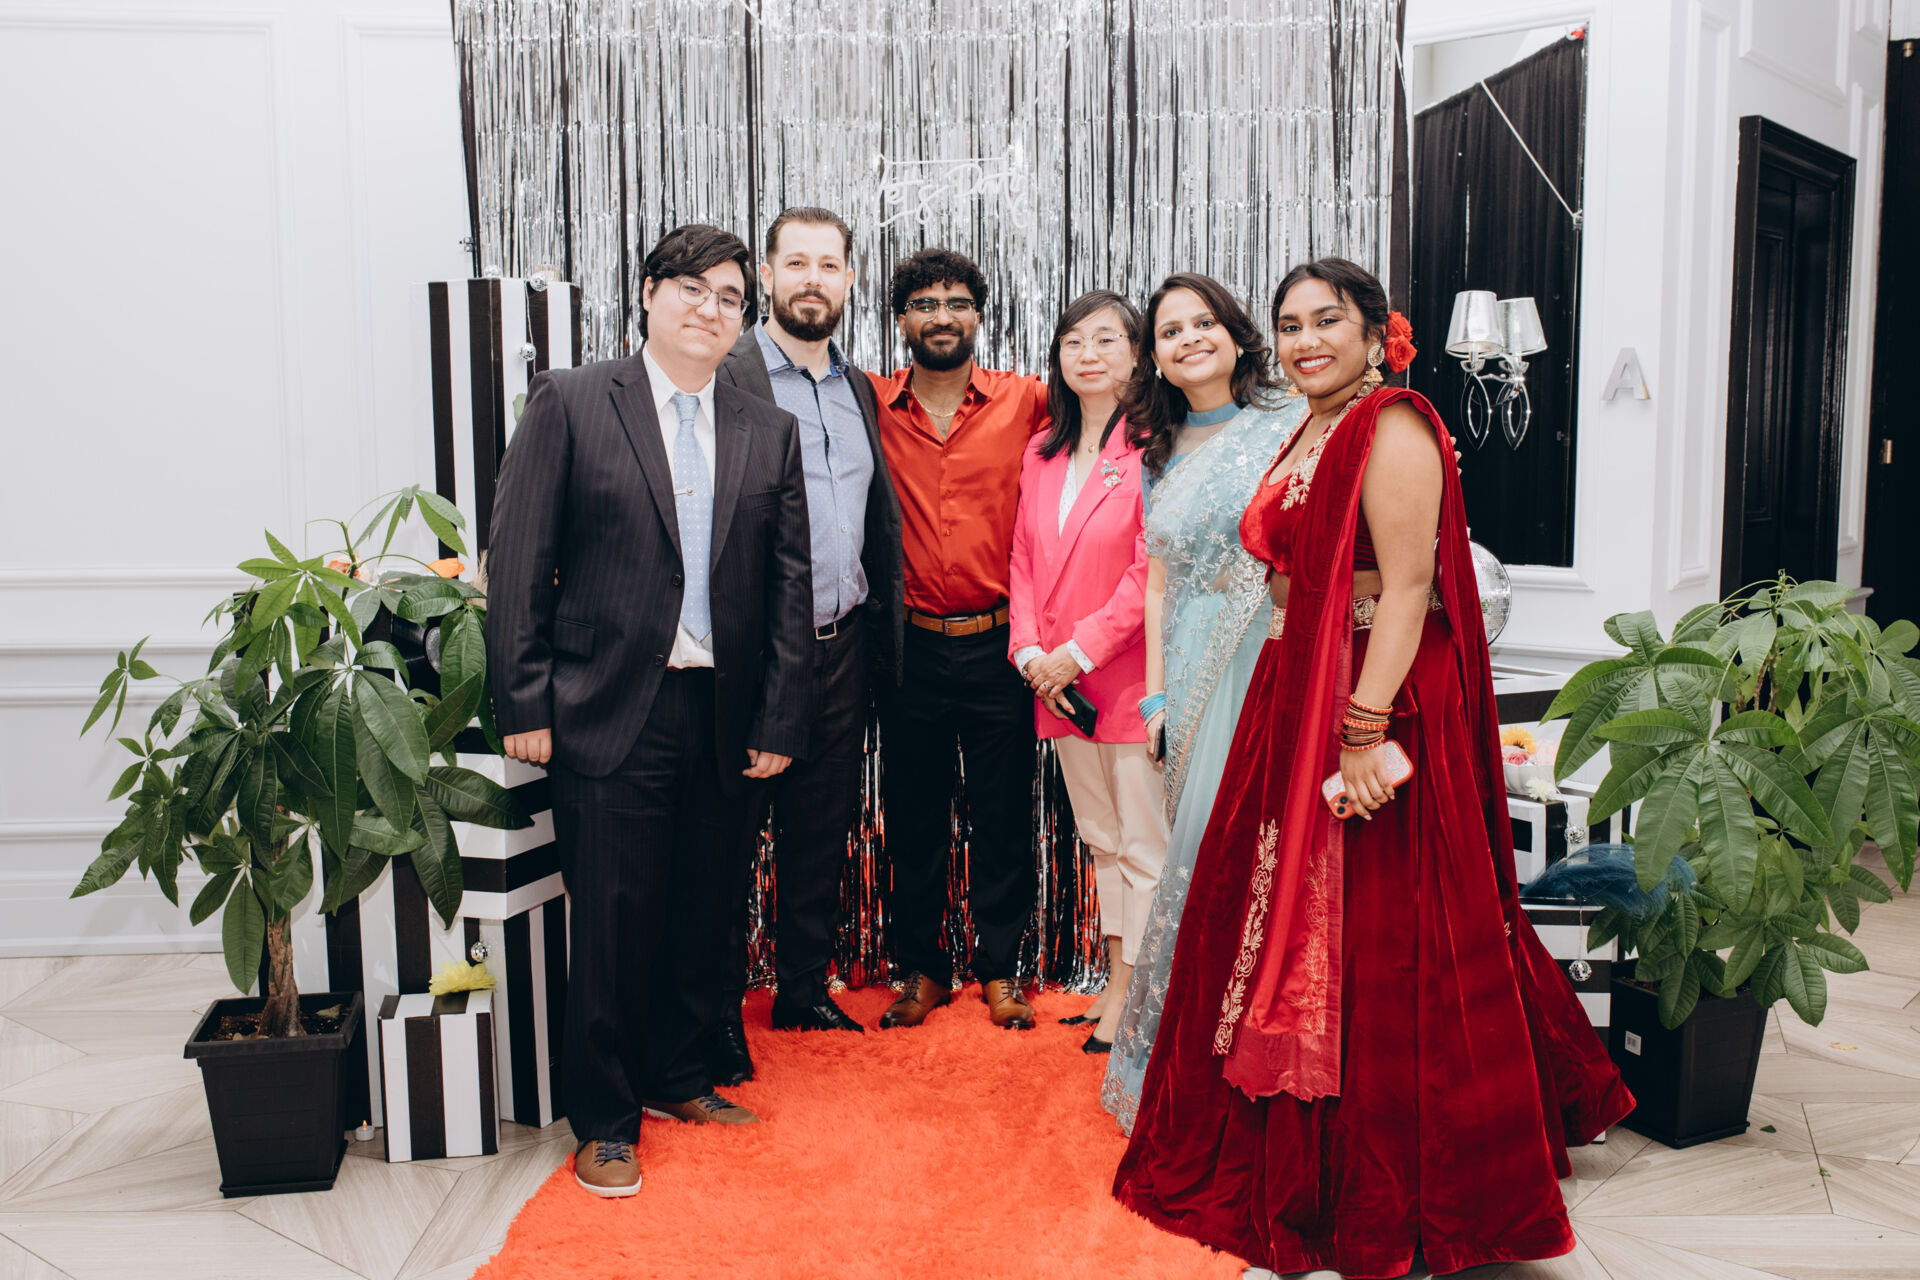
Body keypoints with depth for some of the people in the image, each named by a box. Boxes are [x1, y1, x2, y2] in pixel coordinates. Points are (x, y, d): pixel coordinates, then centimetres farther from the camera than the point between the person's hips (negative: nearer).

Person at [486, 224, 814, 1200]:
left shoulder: (770, 432, 9)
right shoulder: (570, 402, -1)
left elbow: (790, 585, 8)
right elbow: (517, 560, -4)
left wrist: (779, 719, 2)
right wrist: (524, 703, -8)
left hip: (723, 717, 4)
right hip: (611, 714, -4)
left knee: (703, 916, 13)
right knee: (615, 923, 3)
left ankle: (675, 1079, 34)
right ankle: (605, 1120, 21)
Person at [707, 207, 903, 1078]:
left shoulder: (859, 389, 13)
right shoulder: (728, 377, -8)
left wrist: (881, 630, 12)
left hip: (842, 642, 6)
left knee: (823, 827, 16)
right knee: (732, 833, 5)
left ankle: (803, 989, 31)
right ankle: (719, 1012, 19)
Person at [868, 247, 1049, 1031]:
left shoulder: (1025, 403, -1)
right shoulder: (871, 405, 1)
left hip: (998, 647, 0)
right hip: (909, 645, 1)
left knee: (1003, 814, 9)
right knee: (912, 815, 11)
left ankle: (999, 969, 25)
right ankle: (921, 969, 27)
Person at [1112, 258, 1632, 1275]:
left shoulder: (1392, 425, -11)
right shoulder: (1309, 436, 17)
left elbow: (1407, 583, -20)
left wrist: (1366, 726, -26)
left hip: (1375, 706, -10)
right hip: (1292, 708, 10)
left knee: (1372, 947, -2)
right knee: (1287, 920, 16)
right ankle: (1292, 1168, 33)